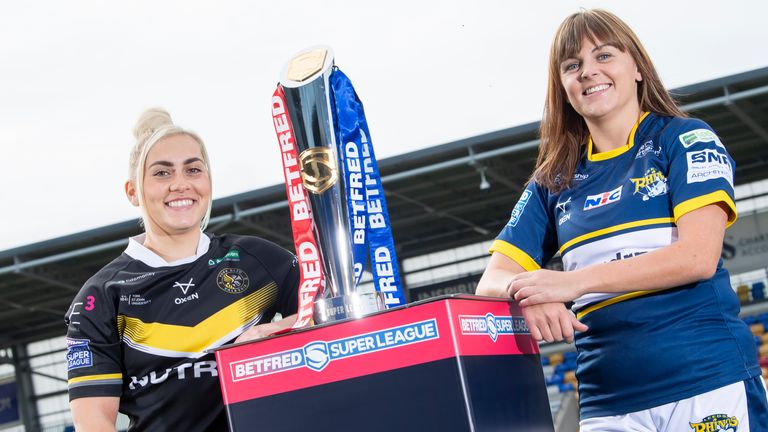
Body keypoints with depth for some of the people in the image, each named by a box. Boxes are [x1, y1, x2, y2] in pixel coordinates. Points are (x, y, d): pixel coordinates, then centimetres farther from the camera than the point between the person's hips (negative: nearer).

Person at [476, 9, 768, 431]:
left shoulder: (684, 139, 3)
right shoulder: (553, 182, 15)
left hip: (710, 384, -3)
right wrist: (529, 295, -17)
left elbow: (699, 256, -10)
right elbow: (492, 281, 8)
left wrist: (574, 281, -18)